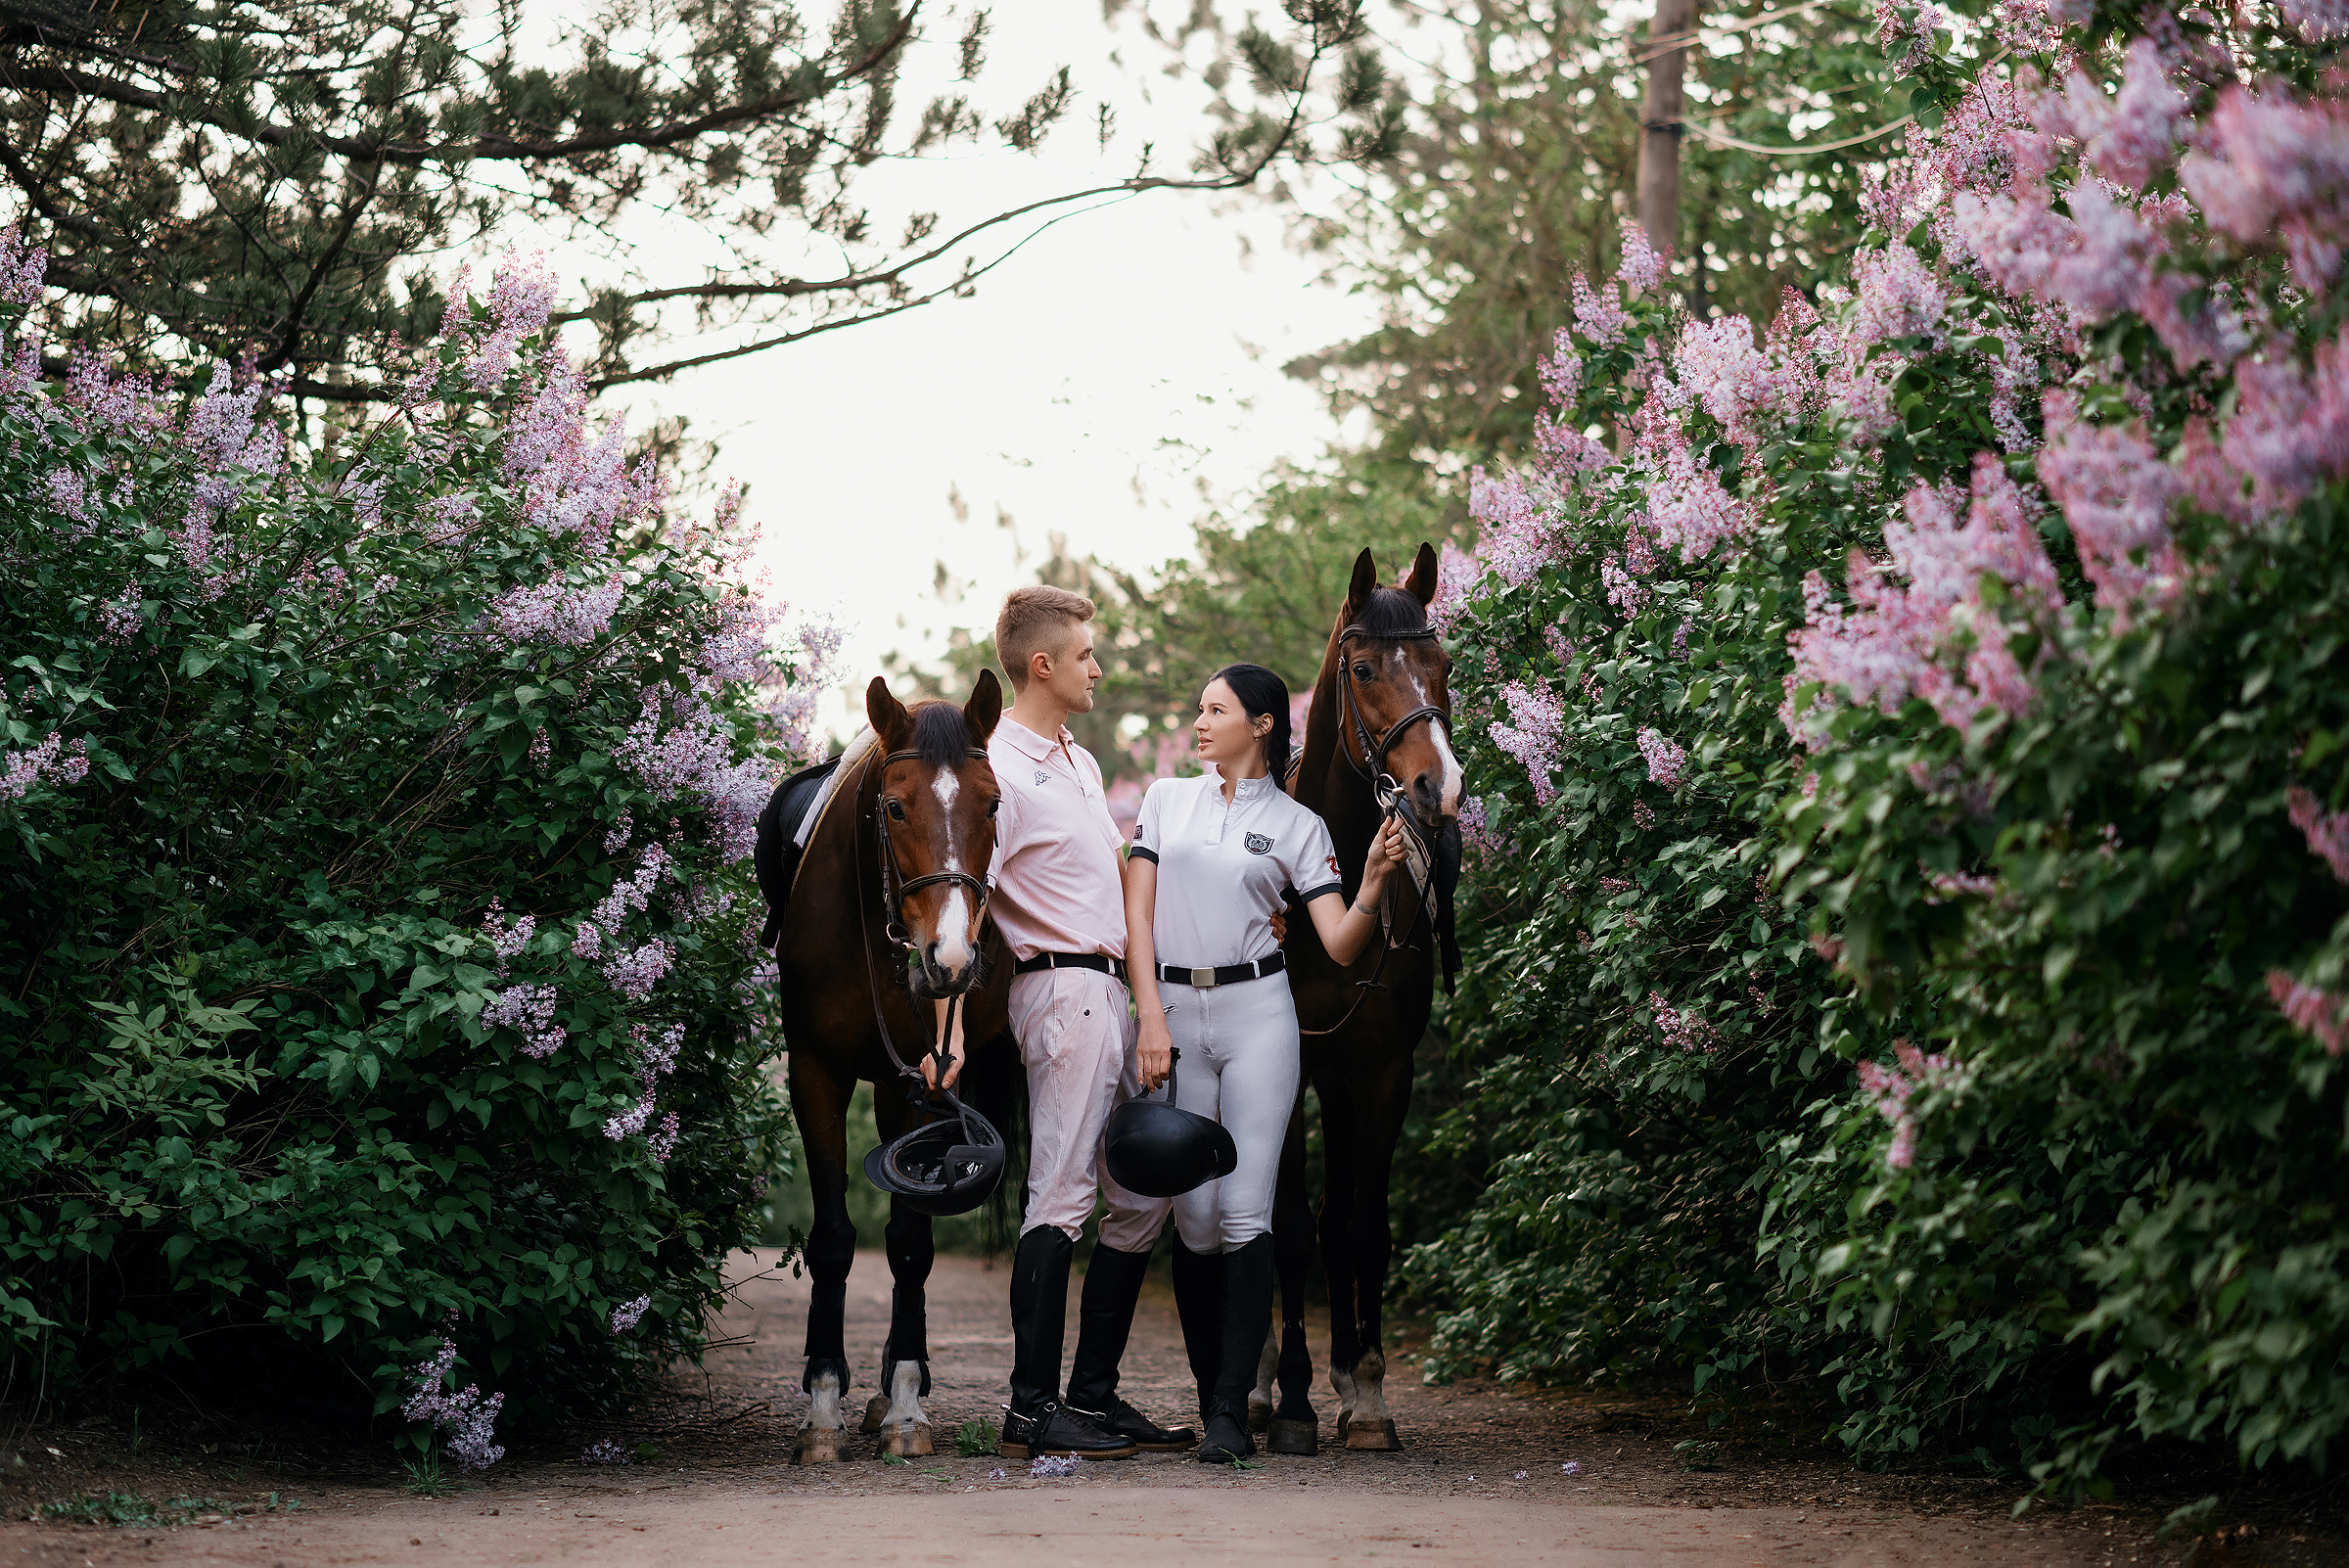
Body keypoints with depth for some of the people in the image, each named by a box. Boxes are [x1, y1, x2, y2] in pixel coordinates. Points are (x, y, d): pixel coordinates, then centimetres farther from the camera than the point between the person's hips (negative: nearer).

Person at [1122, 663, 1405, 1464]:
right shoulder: (1168, 799, 11)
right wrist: (1151, 1021, -6)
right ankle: (1211, 1394, 12)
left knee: (1244, 1211, -11)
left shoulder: (1297, 826, 7)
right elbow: (1137, 915, 5)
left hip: (1257, 1013, -2)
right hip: (1172, 1011, 2)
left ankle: (1231, 1412, -13)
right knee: (1194, 1217, 0)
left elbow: (1341, 945, 1)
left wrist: (1375, 878, -16)